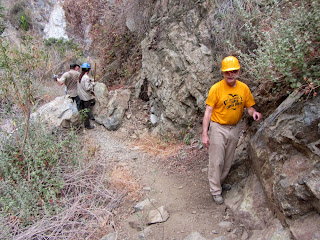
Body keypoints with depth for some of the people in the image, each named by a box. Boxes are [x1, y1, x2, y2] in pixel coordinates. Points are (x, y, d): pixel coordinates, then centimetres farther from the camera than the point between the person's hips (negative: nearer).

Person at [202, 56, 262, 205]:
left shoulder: (244, 88, -2)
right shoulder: (216, 88, -14)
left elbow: (249, 107, 6)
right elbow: (208, 111, -13)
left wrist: (253, 113, -20)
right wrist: (204, 134, -17)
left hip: (234, 128, 5)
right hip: (218, 128, -4)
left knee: (228, 161, 16)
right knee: (216, 161, 1)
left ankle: (219, 182, 38)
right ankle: (215, 191, 16)